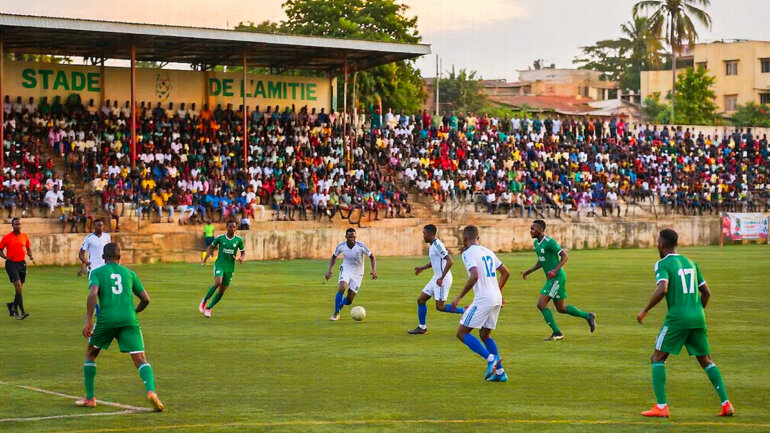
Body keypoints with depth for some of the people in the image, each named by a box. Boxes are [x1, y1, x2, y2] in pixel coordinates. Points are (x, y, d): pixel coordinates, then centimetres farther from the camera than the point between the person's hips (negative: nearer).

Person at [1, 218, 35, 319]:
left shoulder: (25, 236, 7)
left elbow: (28, 248, 20)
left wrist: (31, 256, 0)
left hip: (22, 263, 5)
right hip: (11, 264, -5)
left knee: (19, 288, 10)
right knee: (18, 286, -17)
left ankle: (13, 306, 34)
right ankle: (22, 311, -18)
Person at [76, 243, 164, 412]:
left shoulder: (96, 272, 11)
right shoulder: (129, 273, 18)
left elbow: (93, 293, -9)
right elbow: (145, 299, 17)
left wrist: (88, 320, -11)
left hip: (106, 319, -1)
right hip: (129, 320, 1)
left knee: (90, 354, 23)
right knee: (140, 359, -4)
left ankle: (89, 398, 24)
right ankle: (151, 391, -32)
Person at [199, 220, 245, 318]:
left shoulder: (239, 240, -1)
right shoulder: (220, 238, -4)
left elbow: (243, 252, 9)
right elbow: (211, 247, 11)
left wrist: (241, 258, -14)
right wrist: (204, 260, 5)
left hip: (230, 268, 2)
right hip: (219, 265, -2)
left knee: (222, 291, 3)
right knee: (218, 283, -27)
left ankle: (208, 308, 19)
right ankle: (204, 301, -6)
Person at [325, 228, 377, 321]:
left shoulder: (361, 246, -18)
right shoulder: (341, 246, -12)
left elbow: (372, 256, -6)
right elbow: (334, 257, 7)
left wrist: (373, 270, -20)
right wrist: (329, 270, -5)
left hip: (357, 273, 0)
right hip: (346, 270, 0)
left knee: (349, 301, -2)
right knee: (341, 288, -30)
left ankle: (340, 304, 36)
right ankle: (336, 313, -16)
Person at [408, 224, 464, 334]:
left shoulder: (437, 245, -19)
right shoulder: (431, 245, 11)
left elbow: (450, 262, -27)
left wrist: (441, 278, -26)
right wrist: (422, 268, 17)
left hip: (443, 280, -10)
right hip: (436, 278, 10)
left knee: (440, 306, -8)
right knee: (421, 300, 10)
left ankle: (464, 311, 3)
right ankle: (422, 327, 17)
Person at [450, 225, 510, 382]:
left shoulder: (468, 253, -7)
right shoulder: (488, 252, 18)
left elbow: (474, 276, -22)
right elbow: (505, 272, 21)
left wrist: (460, 297, -15)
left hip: (483, 299, -8)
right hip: (496, 299, 8)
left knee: (462, 333, -2)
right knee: (485, 335, 19)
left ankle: (491, 358, -17)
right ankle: (500, 372, 12)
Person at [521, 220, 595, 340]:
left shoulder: (549, 242, -18)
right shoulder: (536, 243, 11)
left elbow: (565, 256, -17)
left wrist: (555, 270, -28)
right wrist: (528, 271, 14)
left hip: (557, 277, -10)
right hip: (551, 279, 10)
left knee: (541, 304, -13)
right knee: (561, 308, 15)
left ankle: (556, 333, -6)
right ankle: (588, 316, 27)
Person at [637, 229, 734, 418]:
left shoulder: (663, 264, -4)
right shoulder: (690, 263, 16)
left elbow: (662, 289, -20)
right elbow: (706, 292, 17)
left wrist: (645, 311, -10)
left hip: (677, 318, -6)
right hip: (698, 318, 6)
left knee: (657, 358, 6)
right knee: (706, 361, 15)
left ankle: (661, 406, -2)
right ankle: (726, 404, 5)